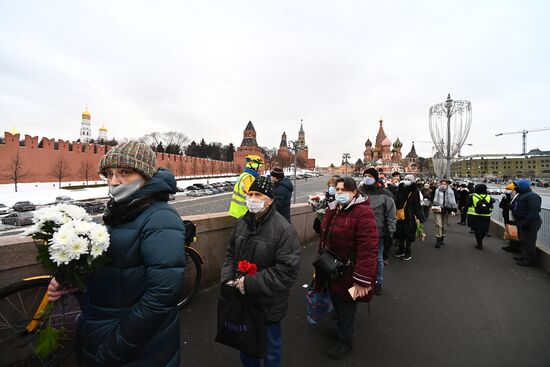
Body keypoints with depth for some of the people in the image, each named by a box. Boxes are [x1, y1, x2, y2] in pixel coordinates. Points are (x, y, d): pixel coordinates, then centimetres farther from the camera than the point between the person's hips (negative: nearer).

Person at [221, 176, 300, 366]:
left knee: (271, 349, 21)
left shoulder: (283, 229, -23)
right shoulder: (242, 222, -2)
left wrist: (250, 283, -24)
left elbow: (287, 271, -25)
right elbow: (231, 254, 8)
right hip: (242, 298, 6)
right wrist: (228, 279, -7)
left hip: (269, 304, -5)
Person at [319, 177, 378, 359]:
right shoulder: (333, 209, 4)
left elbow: (368, 249, -28)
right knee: (336, 301, 25)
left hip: (348, 274, -8)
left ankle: (345, 341, 38)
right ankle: (341, 330, 52)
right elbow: (325, 238, 14)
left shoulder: (363, 213, -24)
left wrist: (362, 280, -27)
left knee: (346, 308, 12)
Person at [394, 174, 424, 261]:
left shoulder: (414, 192, -4)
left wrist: (419, 217, -13)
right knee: (400, 234, 12)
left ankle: (407, 253, 18)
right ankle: (401, 250, 28)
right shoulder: (400, 190, 6)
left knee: (408, 234, 5)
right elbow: (396, 202, 5)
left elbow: (417, 205, -7)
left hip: (409, 217, -4)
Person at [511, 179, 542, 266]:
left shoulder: (532, 196, -18)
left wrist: (528, 221, -29)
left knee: (528, 242, -5)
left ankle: (530, 260, 4)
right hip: (521, 222, 11)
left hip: (529, 223, -11)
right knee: (523, 240, 19)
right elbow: (516, 207, 24)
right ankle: (525, 256, 31)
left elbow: (534, 210, -27)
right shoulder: (521, 195, 15)